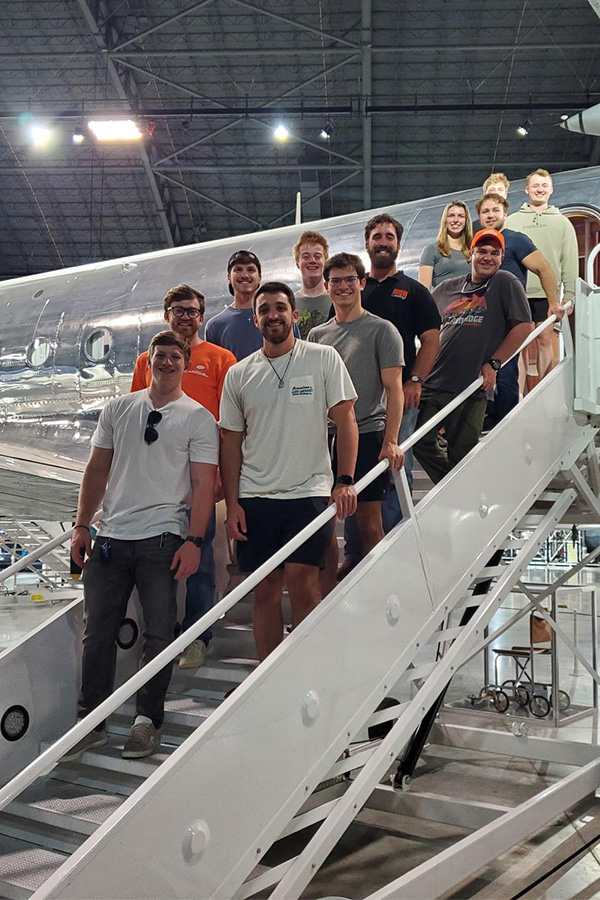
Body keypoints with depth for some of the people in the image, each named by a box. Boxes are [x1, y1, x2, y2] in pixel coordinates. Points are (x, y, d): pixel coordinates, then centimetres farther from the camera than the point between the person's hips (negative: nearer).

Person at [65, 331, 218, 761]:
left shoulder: (199, 418, 2)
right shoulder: (118, 409, 13)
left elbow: (204, 484, -3)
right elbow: (98, 469, 15)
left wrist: (193, 540, -11)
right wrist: (82, 525, 9)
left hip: (162, 538, -3)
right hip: (111, 536, 3)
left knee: (160, 634, 1)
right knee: (97, 632, 5)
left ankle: (147, 721, 16)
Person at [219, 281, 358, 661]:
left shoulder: (324, 358, 2)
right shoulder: (239, 374, 9)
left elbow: (346, 420, 0)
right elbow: (231, 440, 10)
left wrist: (345, 480, -11)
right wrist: (232, 503, 3)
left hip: (308, 491, -2)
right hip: (254, 497, 3)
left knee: (301, 583, -9)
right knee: (265, 591, 6)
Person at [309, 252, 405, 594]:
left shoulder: (382, 330, 1)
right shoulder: (317, 334, 15)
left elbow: (394, 388, -6)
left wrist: (391, 441, -17)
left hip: (368, 435, -5)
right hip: (325, 438, 5)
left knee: (369, 524, -1)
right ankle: (326, 599, 16)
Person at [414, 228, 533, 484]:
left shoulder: (505, 283, 3)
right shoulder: (446, 288, 15)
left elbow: (523, 326, -3)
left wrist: (492, 364, -8)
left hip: (470, 388, -5)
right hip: (432, 383, 5)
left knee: (461, 454, 1)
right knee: (421, 443, 2)